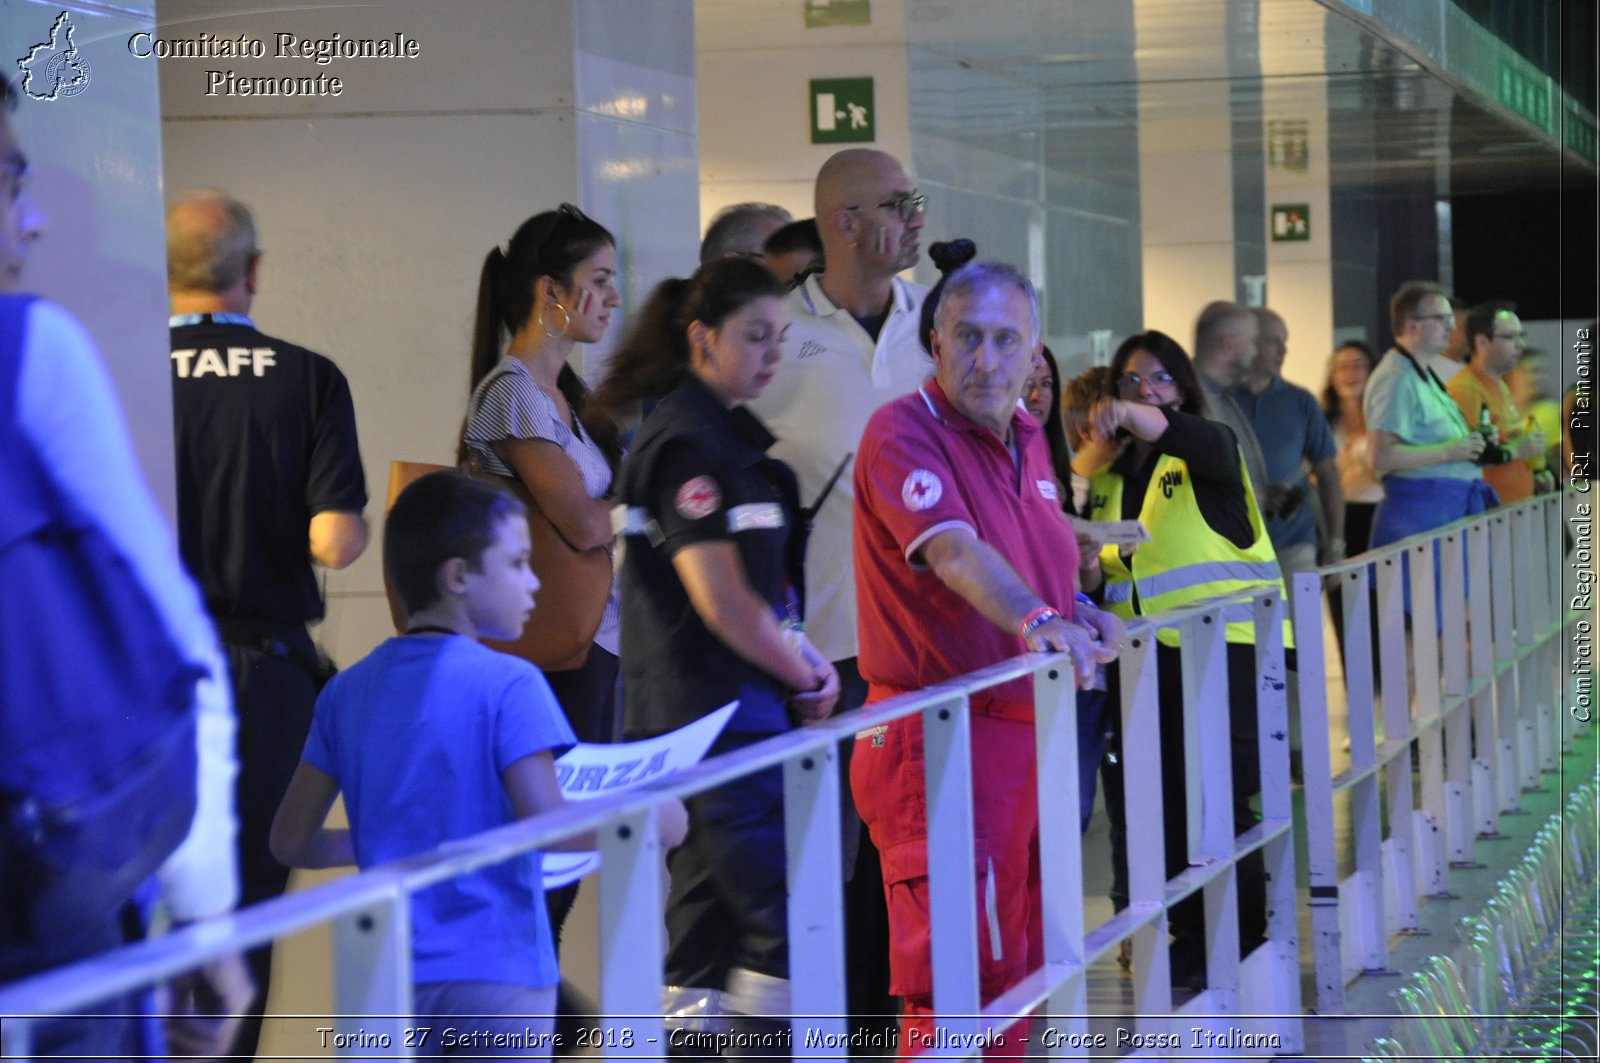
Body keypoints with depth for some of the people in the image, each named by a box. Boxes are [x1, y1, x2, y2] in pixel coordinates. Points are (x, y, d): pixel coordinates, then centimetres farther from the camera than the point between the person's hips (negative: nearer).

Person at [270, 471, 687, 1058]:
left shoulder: (348, 690, 6)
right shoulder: (507, 685, -11)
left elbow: (292, 841, 8)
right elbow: (545, 821, -21)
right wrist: (650, 821, -5)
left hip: (390, 975, 5)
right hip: (495, 974, -5)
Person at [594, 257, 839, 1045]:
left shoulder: (727, 434, 17)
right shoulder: (688, 442, -13)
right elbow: (721, 601, -19)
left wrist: (804, 659, 6)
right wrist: (805, 680, -7)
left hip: (740, 709, 10)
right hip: (712, 717, -10)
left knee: (709, 928, 10)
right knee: (788, 920, -8)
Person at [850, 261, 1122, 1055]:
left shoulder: (1025, 438, 14)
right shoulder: (903, 434, -14)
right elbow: (953, 549, -32)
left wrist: (1082, 616, 7)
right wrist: (1035, 620, -47)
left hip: (1027, 735, 9)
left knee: (1017, 969, 15)